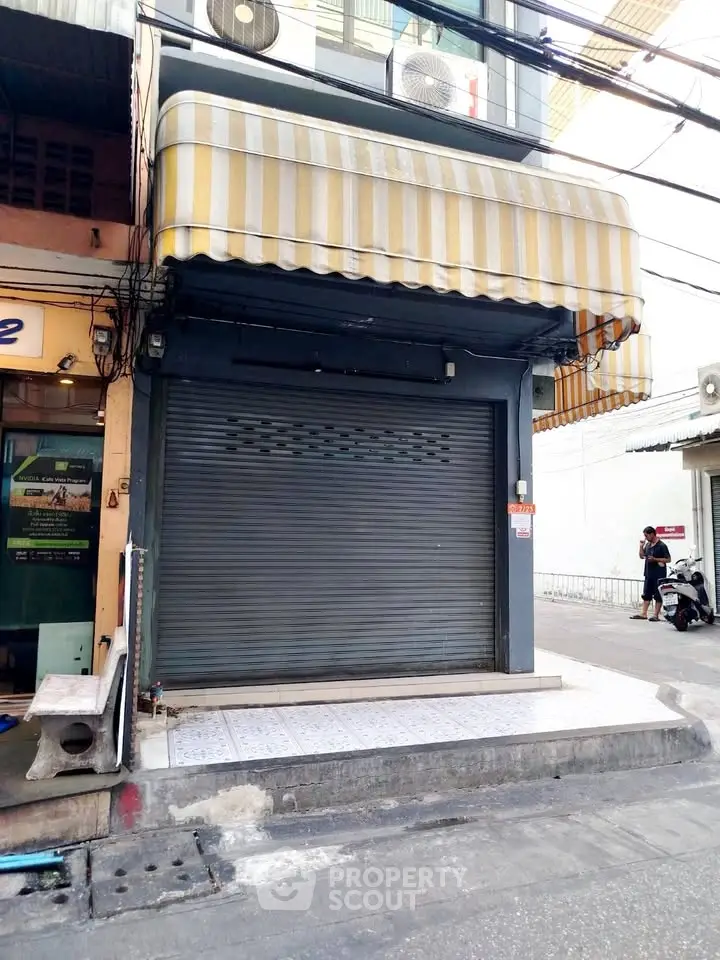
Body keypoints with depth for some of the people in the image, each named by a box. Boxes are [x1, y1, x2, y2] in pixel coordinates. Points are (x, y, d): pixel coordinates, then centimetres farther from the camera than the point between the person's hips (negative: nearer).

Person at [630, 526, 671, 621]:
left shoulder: (661, 545, -10)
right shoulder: (648, 545, 11)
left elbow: (668, 559, -11)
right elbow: (641, 556, 17)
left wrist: (655, 559, -20)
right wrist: (641, 546, 5)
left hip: (659, 575, -7)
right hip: (648, 574, 7)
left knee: (658, 596, 0)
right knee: (646, 595, 9)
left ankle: (656, 615, 3)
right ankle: (644, 614, 13)